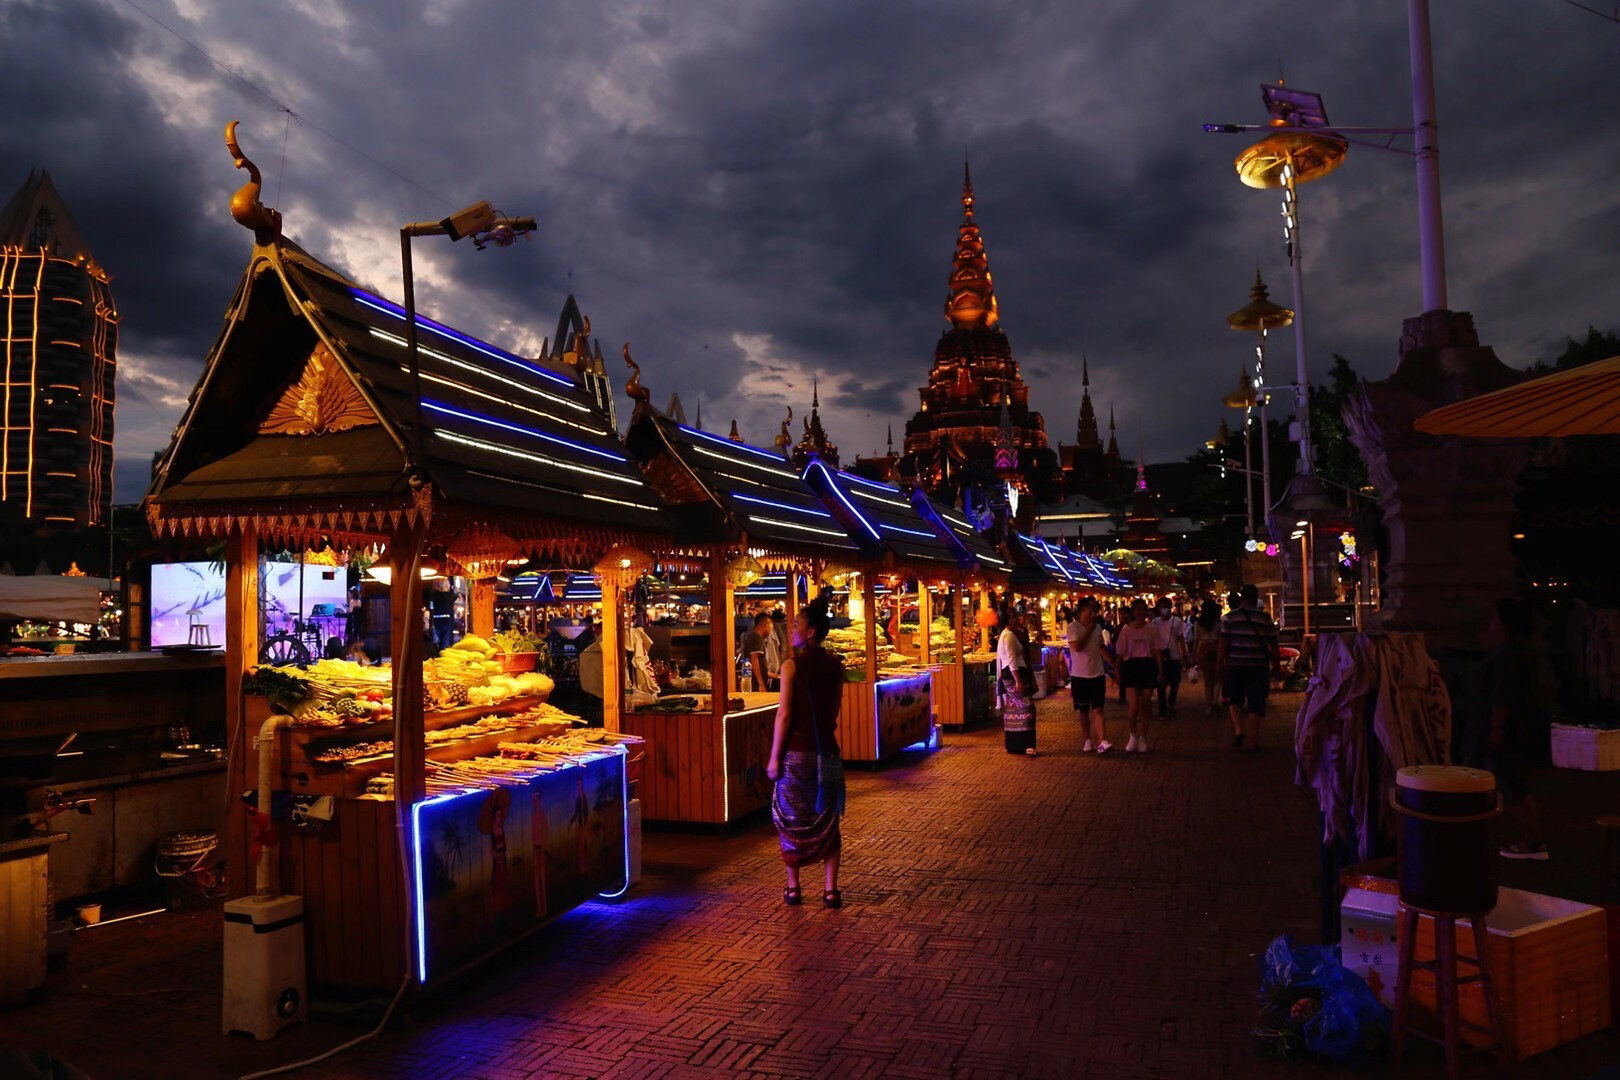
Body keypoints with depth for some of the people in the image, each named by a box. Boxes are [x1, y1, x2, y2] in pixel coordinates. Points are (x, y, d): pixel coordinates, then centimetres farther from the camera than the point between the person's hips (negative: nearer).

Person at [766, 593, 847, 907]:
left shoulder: (792, 665, -10)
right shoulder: (835, 665, 3)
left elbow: (785, 714, -12)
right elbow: (834, 712, 8)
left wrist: (774, 757, -8)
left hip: (796, 751, -4)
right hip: (827, 749, 4)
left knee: (791, 819, 11)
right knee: (827, 820, 11)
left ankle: (793, 889, 17)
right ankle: (831, 890, 10)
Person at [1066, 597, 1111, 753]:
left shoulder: (1097, 627, 7)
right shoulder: (1072, 627, -8)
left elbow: (1102, 647, 17)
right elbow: (1076, 647, -21)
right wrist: (1088, 630, -13)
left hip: (1097, 674, 3)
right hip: (1079, 675, -3)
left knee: (1098, 709, -4)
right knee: (1082, 711, 8)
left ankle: (1102, 742, -11)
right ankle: (1088, 741, 19)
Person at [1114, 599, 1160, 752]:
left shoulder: (1152, 629, 6)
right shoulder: (1126, 629, 2)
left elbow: (1157, 651, 6)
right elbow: (1120, 652, 3)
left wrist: (1160, 671, -1)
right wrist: (1118, 672, 0)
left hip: (1148, 666, 2)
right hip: (1131, 666, -2)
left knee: (1145, 706, 6)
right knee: (1133, 706, -11)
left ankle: (1142, 739, 19)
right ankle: (1133, 735, 13)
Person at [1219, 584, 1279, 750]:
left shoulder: (1230, 618, -2)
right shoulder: (1266, 619, -1)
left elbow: (1224, 644, -3)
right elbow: (1273, 646, 3)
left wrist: (1221, 664, 4)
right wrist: (1275, 666, 13)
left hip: (1235, 665, 0)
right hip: (1259, 666, 0)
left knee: (1235, 700, 18)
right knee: (1256, 705, 6)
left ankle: (1238, 729, -2)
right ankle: (1253, 741, 8)